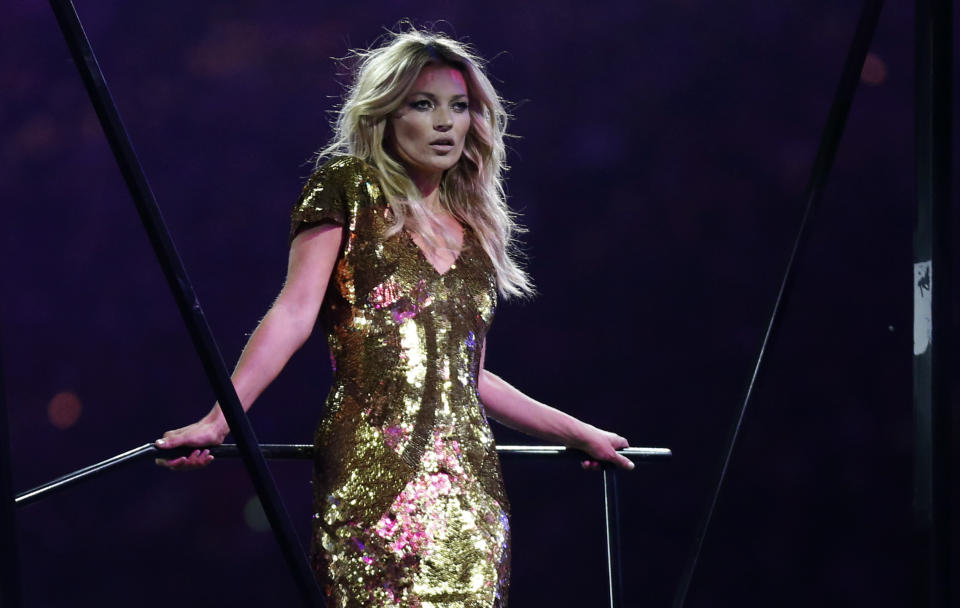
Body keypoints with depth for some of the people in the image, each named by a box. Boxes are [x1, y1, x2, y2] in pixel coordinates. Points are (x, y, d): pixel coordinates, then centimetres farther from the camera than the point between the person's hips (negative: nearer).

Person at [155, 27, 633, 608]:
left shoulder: (473, 227, 19)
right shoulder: (348, 188, 4)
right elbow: (295, 312, -6)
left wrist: (578, 432, 30)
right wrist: (219, 418, -18)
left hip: (469, 483, 5)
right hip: (374, 468, -5)